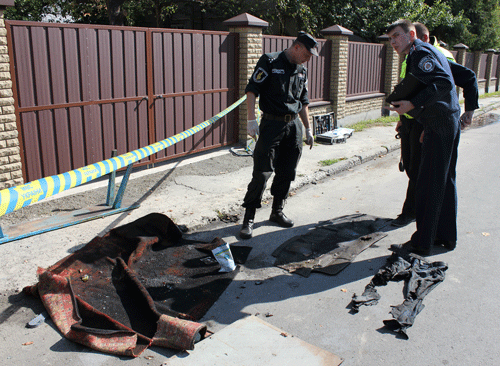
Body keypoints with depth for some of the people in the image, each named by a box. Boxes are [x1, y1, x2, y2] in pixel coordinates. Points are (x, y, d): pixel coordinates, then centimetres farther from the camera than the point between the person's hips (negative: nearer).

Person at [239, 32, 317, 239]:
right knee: (262, 173, -8)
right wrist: (251, 120, -19)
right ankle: (248, 218, 1)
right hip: (272, 124, -6)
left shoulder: (302, 71, 15)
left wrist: (308, 129, 21)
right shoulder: (270, 62, -5)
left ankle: (277, 212, 26)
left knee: (287, 173, 10)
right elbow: (251, 90, -11)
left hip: (294, 126, 7)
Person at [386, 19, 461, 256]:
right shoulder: (428, 52, 20)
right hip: (450, 122, 11)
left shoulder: (421, 53, -12)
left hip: (439, 126, -11)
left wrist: (412, 104, -27)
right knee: (445, 181, 16)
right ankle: (446, 234, 26)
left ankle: (421, 243, -1)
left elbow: (444, 83, -25)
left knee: (429, 185, -7)